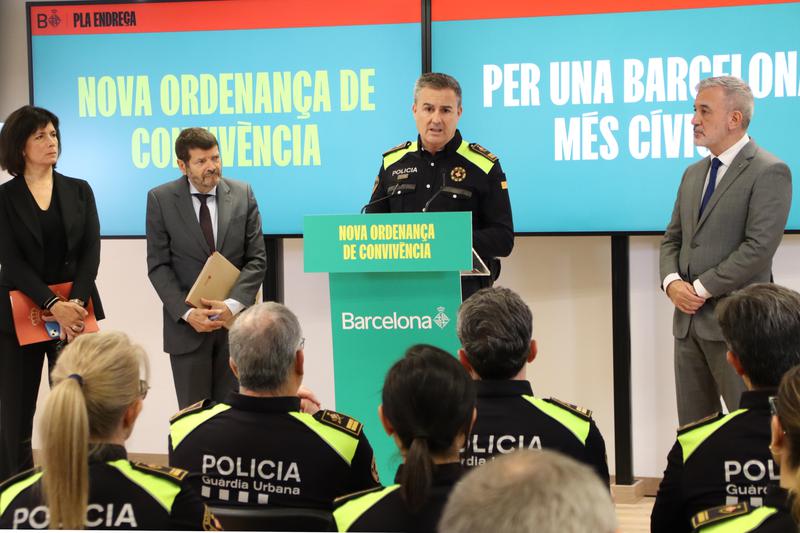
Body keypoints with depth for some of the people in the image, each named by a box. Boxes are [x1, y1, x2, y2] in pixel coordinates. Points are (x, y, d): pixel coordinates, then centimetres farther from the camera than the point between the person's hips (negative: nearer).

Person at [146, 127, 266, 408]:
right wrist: (186, 312, -15)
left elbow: (257, 259, 0)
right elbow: (158, 265, -3)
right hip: (187, 323, -1)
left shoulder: (243, 194, 2)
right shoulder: (161, 199, -2)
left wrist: (233, 304, -14)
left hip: (235, 321, 1)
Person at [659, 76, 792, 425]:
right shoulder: (694, 174, 17)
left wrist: (702, 288, -15)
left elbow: (759, 247, -17)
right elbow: (672, 238, 17)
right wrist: (672, 281, -3)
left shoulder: (769, 172, -8)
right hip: (689, 320, 8)